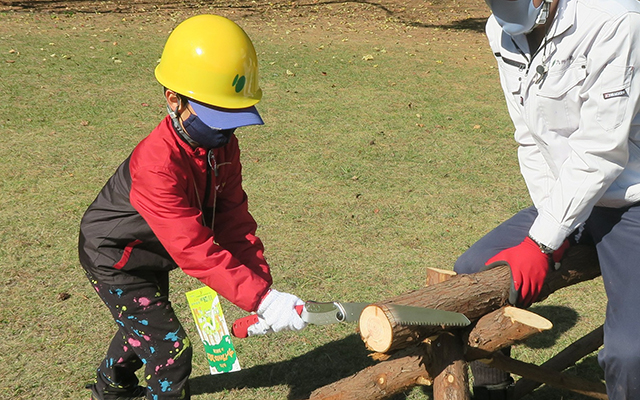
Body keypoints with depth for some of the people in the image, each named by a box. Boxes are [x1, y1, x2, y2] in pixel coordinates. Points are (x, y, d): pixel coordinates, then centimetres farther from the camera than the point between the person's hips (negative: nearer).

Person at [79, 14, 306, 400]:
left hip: (152, 257, 9)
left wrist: (264, 288, -23)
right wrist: (262, 298, -47)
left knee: (146, 324, 30)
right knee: (169, 349, -10)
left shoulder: (223, 144, -15)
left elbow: (233, 219, -14)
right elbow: (195, 250, -44)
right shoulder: (157, 164, -41)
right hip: (115, 259, -9)